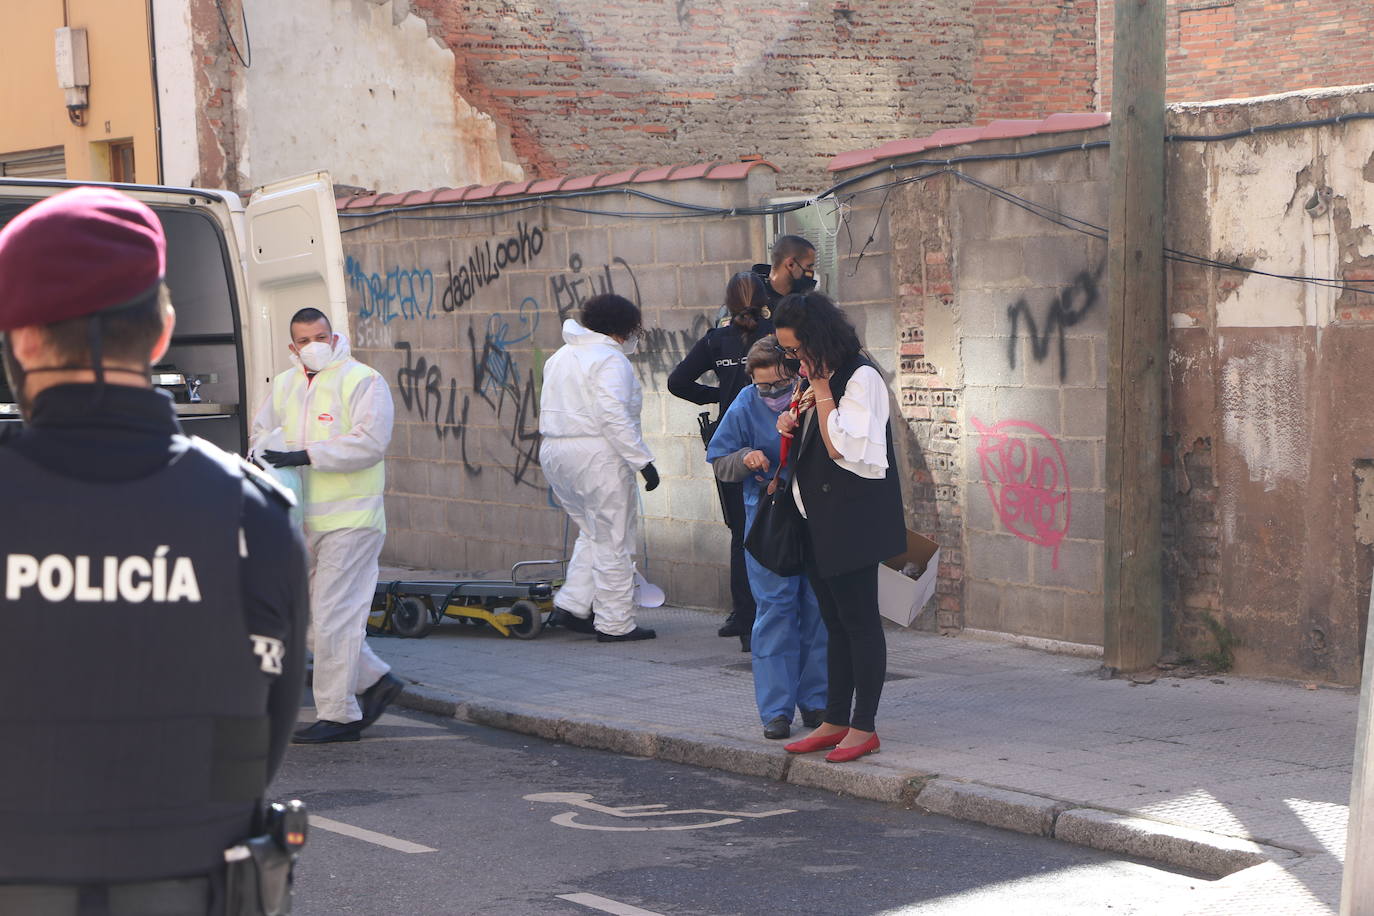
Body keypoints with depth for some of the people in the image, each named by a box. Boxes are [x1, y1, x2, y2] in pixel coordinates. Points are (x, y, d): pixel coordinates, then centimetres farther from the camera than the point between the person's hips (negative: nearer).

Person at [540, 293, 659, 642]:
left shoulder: (560, 357, 17)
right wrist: (643, 460, -18)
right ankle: (614, 623, 3)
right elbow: (614, 416, -21)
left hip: (553, 453, 9)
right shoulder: (609, 359, -11)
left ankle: (573, 604, 12)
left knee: (591, 532, 21)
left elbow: (553, 411, 16)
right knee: (613, 541, 0)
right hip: (596, 456, -9)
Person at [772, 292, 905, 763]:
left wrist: (821, 390, -17)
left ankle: (863, 726, 2)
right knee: (836, 622, 12)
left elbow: (843, 450, -21)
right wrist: (793, 423, 4)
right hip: (819, 521, 9)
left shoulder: (861, 377, -14)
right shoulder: (817, 378, 14)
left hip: (853, 521, -9)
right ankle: (836, 721, 17)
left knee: (858, 620, -3)